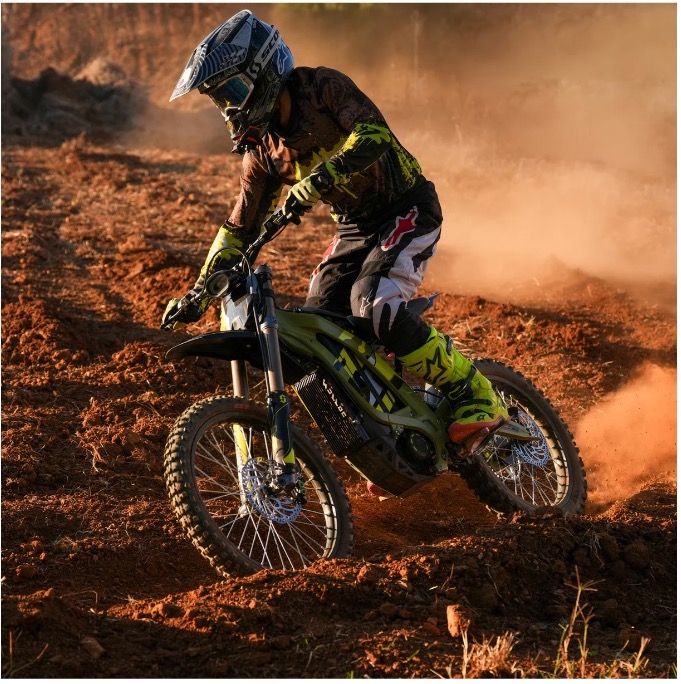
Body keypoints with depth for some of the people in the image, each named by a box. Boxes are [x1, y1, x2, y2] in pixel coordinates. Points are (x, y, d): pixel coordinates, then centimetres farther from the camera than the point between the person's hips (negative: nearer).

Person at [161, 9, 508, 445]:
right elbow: (242, 225, 14)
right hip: (353, 226, 8)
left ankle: (475, 398, -18)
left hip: (406, 209, -8)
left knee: (374, 307, -30)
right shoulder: (261, 146, 8)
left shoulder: (321, 87, -13)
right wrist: (200, 291, 5)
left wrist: (313, 184, -41)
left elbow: (372, 134, -30)